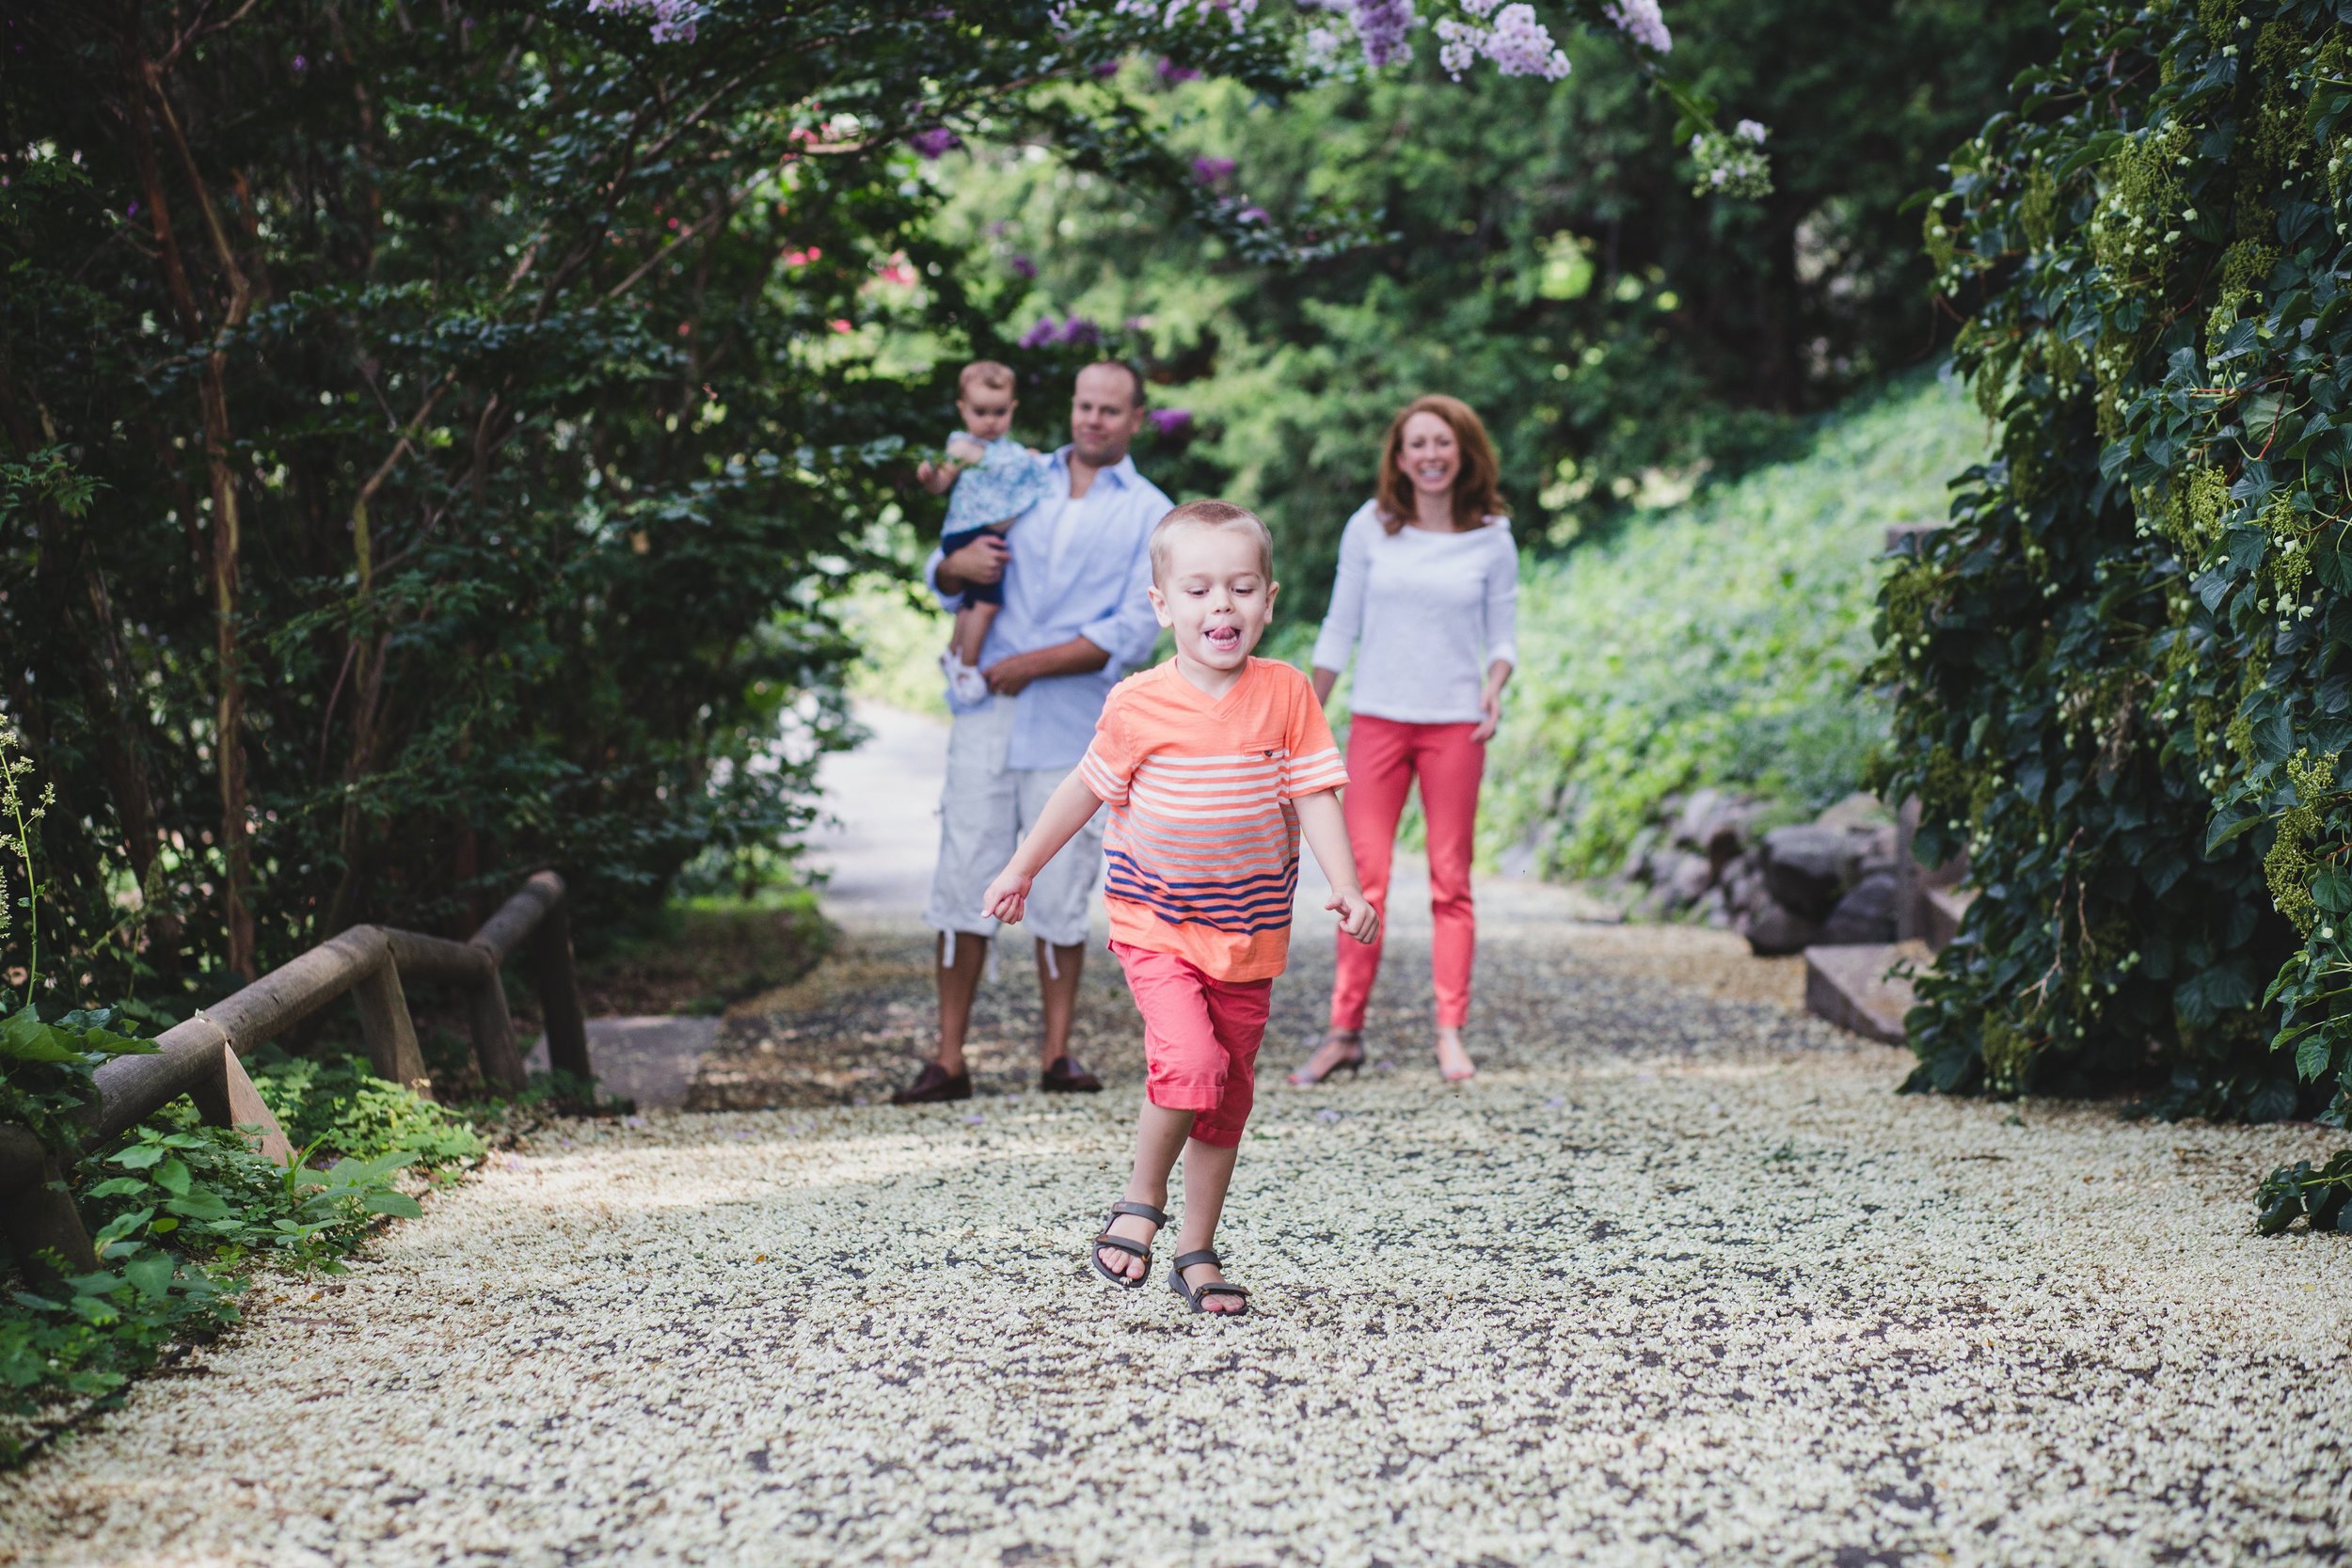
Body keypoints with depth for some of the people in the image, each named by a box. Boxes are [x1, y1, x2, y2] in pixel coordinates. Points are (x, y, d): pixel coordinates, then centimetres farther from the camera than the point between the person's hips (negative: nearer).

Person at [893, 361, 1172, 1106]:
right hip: (987, 716, 2)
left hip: (1074, 729, -2)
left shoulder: (1150, 515, 4)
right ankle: (949, 1059, 3)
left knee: (1060, 896, 2)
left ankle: (1057, 1053, 14)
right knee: (963, 880, -1)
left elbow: (1134, 633, -6)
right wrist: (957, 563, -7)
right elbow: (942, 581, 18)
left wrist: (1032, 664, -12)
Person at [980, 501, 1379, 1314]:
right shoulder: (1139, 705, -8)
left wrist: (1347, 886, -19)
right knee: (1191, 1062, -23)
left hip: (1248, 933, 3)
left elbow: (1314, 795, -5)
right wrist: (1022, 868, 13)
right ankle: (1141, 1202, 0)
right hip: (1156, 924, -3)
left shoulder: (1286, 694, -5)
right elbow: (1087, 788, 6)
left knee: (1228, 1096, 9)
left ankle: (1197, 1252, 23)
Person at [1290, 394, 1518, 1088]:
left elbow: (1504, 633, 8)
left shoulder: (1490, 538, 2)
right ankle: (1345, 1030, 4)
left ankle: (1450, 1031, 8)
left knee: (1451, 881, 3)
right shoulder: (1370, 528, 3)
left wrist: (1495, 687, -13)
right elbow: (1340, 627, 9)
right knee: (1363, 878, -2)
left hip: (1454, 725, 0)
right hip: (1377, 719, 0)